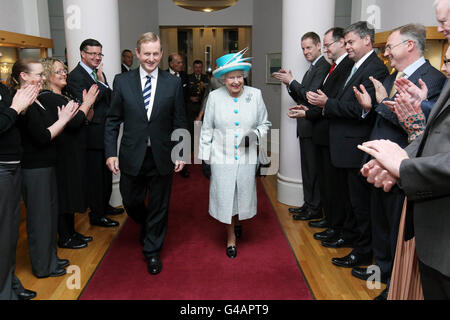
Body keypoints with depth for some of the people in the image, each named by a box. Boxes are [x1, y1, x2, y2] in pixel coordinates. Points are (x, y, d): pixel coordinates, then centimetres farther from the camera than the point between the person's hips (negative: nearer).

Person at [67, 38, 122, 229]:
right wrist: (101, 83, -18)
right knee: (95, 175, 1)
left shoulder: (98, 73, 13)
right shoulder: (75, 76, -13)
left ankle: (105, 206, 35)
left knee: (106, 172, 19)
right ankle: (96, 215, 13)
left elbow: (110, 98, 15)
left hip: (106, 132, 9)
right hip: (93, 134, -9)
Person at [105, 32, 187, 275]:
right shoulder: (122, 81, 1)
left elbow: (179, 122, 2)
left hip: (162, 157, 0)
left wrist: (181, 153, -2)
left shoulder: (173, 83, 0)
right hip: (132, 157, 1)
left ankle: (152, 251, 30)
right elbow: (113, 120, 2)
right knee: (131, 203, 13)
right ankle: (148, 227, 47)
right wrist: (110, 152, -5)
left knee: (158, 207, 10)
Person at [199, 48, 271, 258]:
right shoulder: (215, 97, -2)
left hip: (246, 157, 1)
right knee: (224, 196, 4)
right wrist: (205, 154, 5)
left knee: (243, 193, 12)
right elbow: (207, 128, 5)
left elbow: (265, 123, 9)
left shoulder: (255, 95, -1)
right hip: (221, 157, -1)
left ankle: (238, 220, 47)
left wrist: (256, 134, -12)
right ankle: (231, 236, 27)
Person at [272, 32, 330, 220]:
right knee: (307, 168, 15)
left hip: (313, 126, -10)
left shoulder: (323, 67, -12)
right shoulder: (311, 69, 19)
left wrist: (291, 81, -12)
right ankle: (309, 204, 26)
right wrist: (289, 83, 5)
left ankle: (315, 209, 7)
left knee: (313, 168, -3)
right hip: (305, 126, 10)